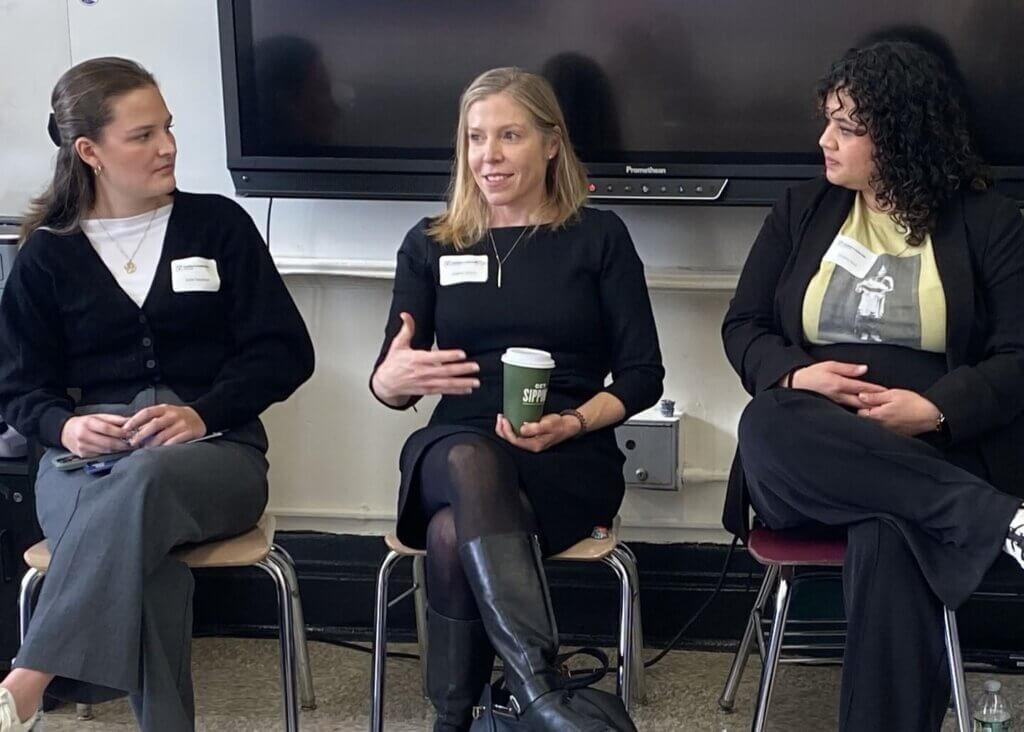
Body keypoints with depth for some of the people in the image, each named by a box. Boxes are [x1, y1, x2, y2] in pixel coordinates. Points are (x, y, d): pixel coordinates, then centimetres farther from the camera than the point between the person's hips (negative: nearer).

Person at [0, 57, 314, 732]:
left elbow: (286, 351, 3)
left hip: (212, 451, 0)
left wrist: (203, 413, -14)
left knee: (145, 480, -39)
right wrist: (64, 425, -12)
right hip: (89, 456, 1)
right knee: (144, 559, -37)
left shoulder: (219, 225, 8)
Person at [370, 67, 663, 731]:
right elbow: (387, 384, 9)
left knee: (454, 534, -35)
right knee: (470, 458, -39)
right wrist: (394, 378, -17)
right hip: (453, 451, 1)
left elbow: (643, 373, 3)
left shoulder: (600, 237, 8)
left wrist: (573, 423, -16)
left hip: (569, 457, -1)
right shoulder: (430, 245, 14)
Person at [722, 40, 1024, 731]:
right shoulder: (803, 209, 15)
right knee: (765, 428, -35)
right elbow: (742, 327, 13)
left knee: (888, 543, -39)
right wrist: (792, 375, -10)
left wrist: (936, 409, -19)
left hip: (941, 458, -3)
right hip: (812, 463, 3)